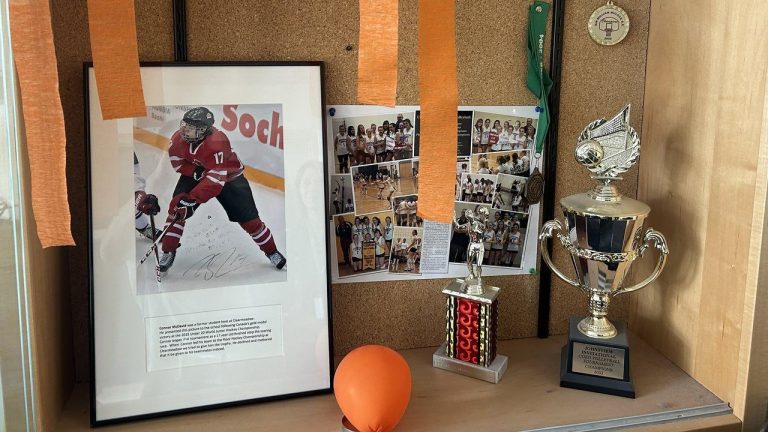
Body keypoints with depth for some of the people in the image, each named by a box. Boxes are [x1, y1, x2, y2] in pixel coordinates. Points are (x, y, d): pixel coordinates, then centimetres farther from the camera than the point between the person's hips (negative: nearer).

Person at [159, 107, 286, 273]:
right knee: (176, 208, -13)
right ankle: (168, 252, 2)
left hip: (228, 176, -4)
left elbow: (216, 179, -42)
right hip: (194, 174, 5)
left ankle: (272, 251, 12)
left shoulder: (217, 142, -39)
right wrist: (195, 170, -23)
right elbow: (176, 160, -4)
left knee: (248, 218, -6)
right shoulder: (179, 138, -20)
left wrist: (193, 200, -46)